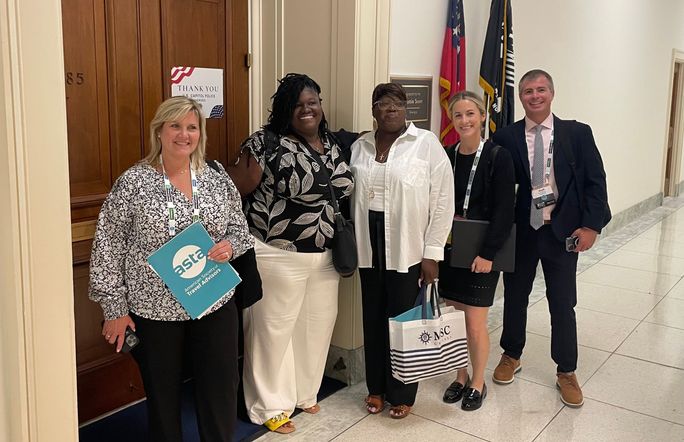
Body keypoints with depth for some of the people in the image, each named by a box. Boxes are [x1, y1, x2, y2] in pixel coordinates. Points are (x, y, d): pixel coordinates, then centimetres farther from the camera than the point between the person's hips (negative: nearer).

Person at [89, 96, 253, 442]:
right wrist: (115, 308, -8)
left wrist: (230, 245, -12)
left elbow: (239, 229, 11)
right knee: (162, 393, 13)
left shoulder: (217, 180, 1)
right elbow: (108, 247, -7)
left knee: (221, 388, 11)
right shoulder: (133, 182, -9)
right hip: (153, 308, -2)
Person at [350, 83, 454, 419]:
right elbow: (351, 197, 11)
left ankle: (402, 394, 24)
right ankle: (376, 387, 30)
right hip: (369, 247, 4)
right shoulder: (359, 146, 8)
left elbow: (443, 201, -8)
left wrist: (432, 253, -10)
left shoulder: (427, 143, -5)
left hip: (409, 248, -4)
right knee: (373, 319, 12)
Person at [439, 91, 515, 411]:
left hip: (480, 255, -4)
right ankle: (460, 377, 31)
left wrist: (488, 253, -16)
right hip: (449, 251, 4)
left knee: (475, 324, 2)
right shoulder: (446, 156, 4)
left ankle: (478, 382, 24)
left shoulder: (498, 157, -9)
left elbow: (504, 211, -12)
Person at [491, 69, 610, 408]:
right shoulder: (505, 138, -2)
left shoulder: (577, 133, -1)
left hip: (563, 231, -1)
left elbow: (595, 181, -1)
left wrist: (591, 226, -9)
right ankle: (511, 356, 37)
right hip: (520, 230, 1)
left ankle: (566, 373, 24)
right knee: (515, 296, 15)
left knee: (563, 304, 7)